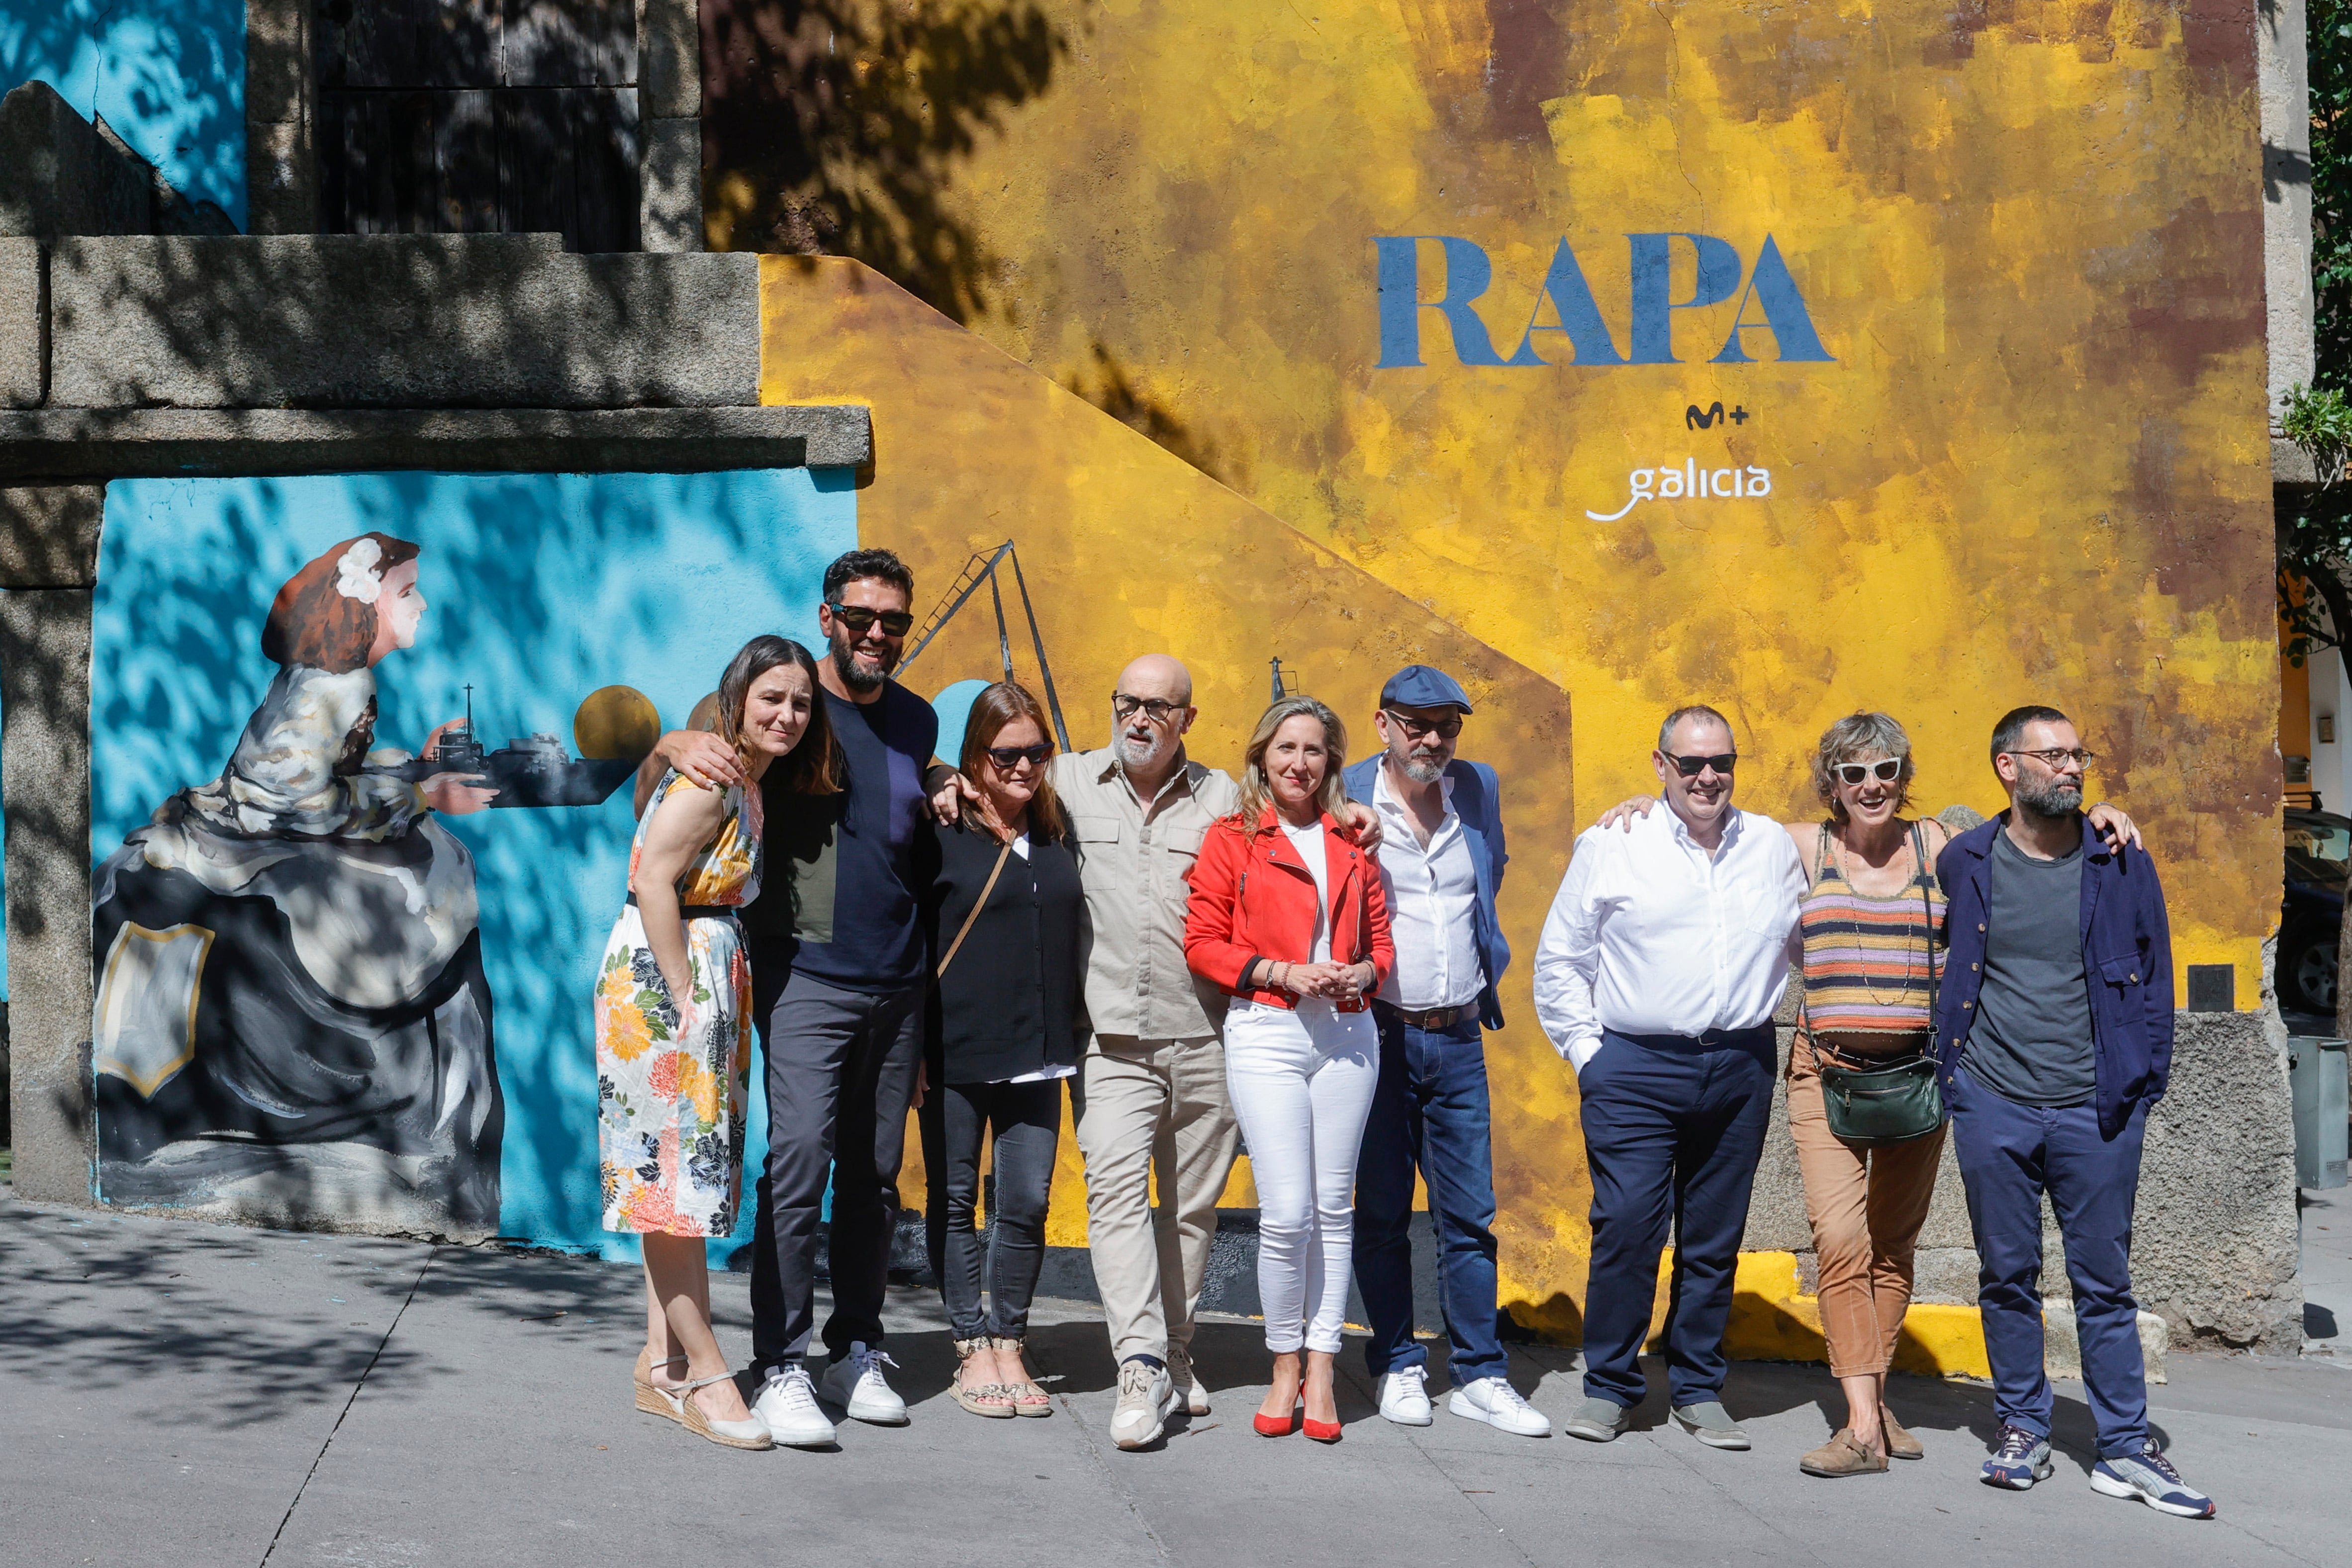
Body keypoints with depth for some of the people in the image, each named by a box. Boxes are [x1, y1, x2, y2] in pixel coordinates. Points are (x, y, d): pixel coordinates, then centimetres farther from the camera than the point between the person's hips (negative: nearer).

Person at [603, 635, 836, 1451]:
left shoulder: (753, 788, 13)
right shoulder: (710, 779, -15)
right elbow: (655, 882, -21)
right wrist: (684, 998, -21)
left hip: (708, 983, 10)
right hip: (662, 981, -10)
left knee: (686, 1179, 11)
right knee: (677, 1171, -6)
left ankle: (661, 1368, 17)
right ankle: (706, 1372, -2)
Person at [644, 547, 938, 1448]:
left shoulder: (918, 722, 15)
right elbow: (668, 743, -2)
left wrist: (946, 816, 9)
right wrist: (683, 745, -21)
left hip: (899, 983, 5)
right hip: (807, 976, -5)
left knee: (876, 1173, 9)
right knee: (800, 1160, -14)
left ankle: (856, 1351, 20)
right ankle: (780, 1367, -9)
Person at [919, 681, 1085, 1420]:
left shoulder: (1059, 835, 11)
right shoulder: (943, 833, -3)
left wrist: (1074, 1034, 15)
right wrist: (912, 1046, -8)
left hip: (1037, 1054, 4)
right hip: (955, 1053, -3)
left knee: (1028, 1203, 2)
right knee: (956, 1200, 5)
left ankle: (1009, 1345, 14)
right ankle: (972, 1349, 14)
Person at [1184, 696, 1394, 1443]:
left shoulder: (1351, 842, 14)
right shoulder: (1232, 839, 3)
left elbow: (1381, 935, 18)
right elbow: (1202, 943, 0)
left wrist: (1367, 972, -4)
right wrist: (1283, 973, -12)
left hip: (1347, 1034, 3)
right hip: (1265, 1034, -3)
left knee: (1333, 1205, 5)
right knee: (1286, 1211, -8)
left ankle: (1321, 1368, 12)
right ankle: (1285, 1366, 8)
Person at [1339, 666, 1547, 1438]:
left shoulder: (1479, 789, 7)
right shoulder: (1345, 798, -5)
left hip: (1459, 1035, 3)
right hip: (1375, 1031, -3)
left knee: (1470, 1214, 4)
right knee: (1381, 1212, 5)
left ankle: (1479, 1375, 11)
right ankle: (1397, 1368, 17)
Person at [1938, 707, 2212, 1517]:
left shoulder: (2122, 863, 2)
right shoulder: (1964, 863, 2)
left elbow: (2153, 974, 7)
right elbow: (1943, 971, 13)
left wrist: (2142, 1084, 1)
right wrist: (1949, 1072, 7)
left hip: (2095, 1113, 0)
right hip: (1993, 1107, 0)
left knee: (2105, 1284, 4)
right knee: (2007, 1277, 8)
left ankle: (2125, 1449, 11)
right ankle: (2022, 1428, 21)